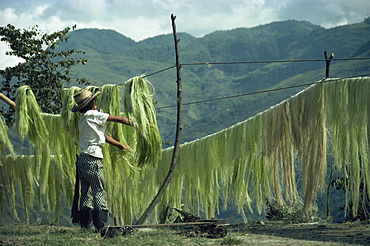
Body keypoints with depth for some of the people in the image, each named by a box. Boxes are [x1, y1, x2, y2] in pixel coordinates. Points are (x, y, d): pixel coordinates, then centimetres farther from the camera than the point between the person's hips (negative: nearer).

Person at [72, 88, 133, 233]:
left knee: (86, 194, 10)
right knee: (99, 192, -10)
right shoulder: (92, 115, -6)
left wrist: (121, 146, 26)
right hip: (92, 159, -9)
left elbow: (103, 136, 22)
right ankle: (101, 225, -15)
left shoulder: (83, 119, 19)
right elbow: (119, 119, 0)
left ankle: (85, 225, 10)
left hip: (82, 160, 9)